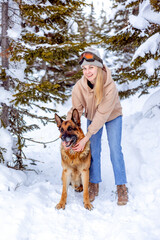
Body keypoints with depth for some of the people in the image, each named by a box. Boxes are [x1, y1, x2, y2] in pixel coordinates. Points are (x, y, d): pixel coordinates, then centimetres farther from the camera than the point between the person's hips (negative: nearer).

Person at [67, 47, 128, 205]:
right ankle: (94, 184, 16)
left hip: (112, 115, -2)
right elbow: (76, 109, -19)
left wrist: (86, 137, -36)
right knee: (93, 150, 2)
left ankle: (121, 187, 4)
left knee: (115, 149, -6)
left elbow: (103, 114, -35)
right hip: (92, 116, 3)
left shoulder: (110, 86, -37)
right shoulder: (79, 86, -28)